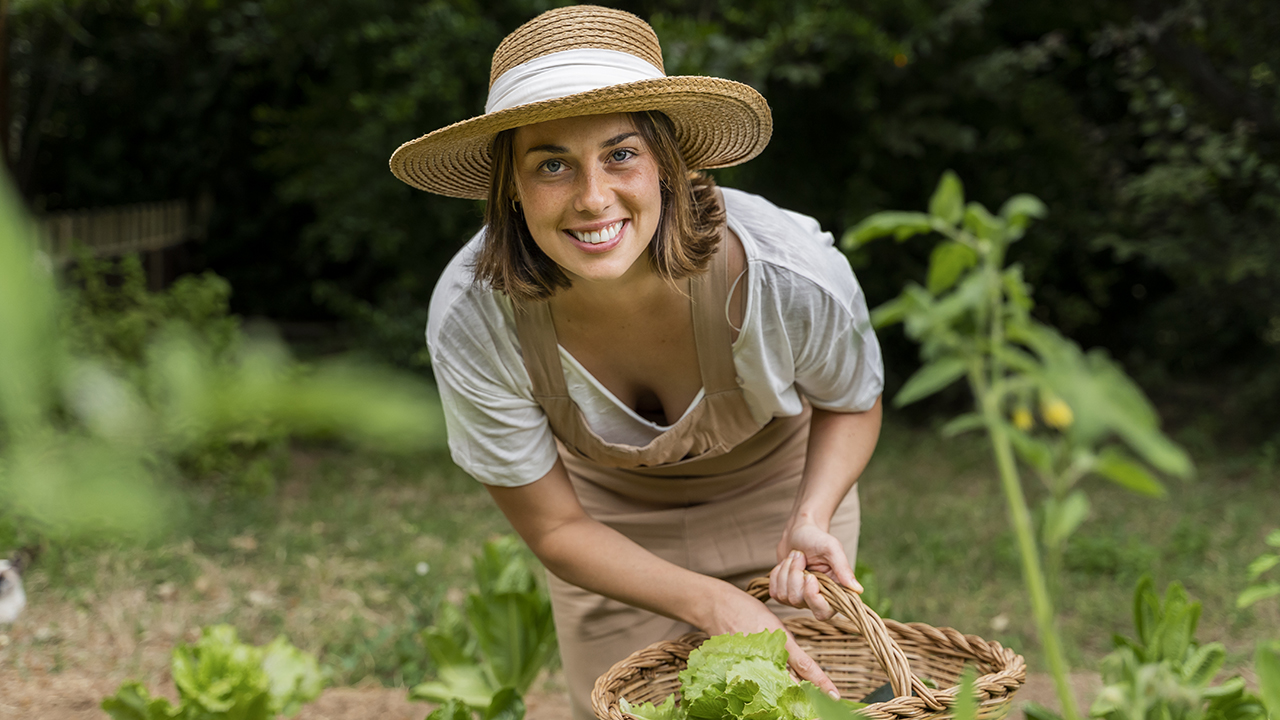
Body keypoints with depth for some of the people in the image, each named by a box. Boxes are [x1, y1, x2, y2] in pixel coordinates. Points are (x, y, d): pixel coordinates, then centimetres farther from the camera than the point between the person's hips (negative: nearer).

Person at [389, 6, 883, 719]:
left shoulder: (794, 280, -34)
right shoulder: (471, 322, -33)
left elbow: (852, 403, -9)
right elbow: (552, 527, -18)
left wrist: (812, 519, -27)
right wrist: (717, 605, -30)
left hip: (772, 493, 0)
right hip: (613, 526, 0)